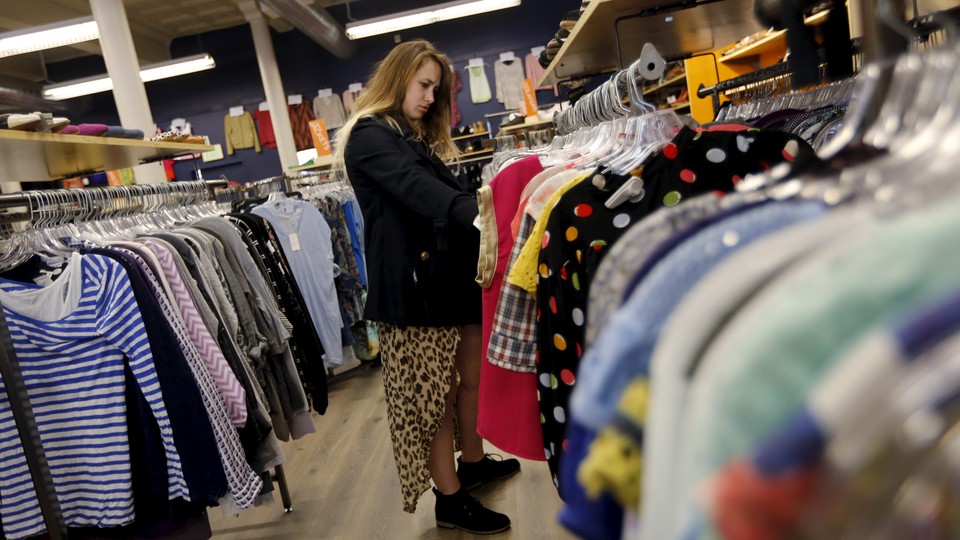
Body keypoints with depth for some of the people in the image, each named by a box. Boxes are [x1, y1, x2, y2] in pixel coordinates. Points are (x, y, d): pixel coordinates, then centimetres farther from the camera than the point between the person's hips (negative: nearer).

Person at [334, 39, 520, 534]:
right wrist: (479, 210, -37)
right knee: (431, 391, 0)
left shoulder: (416, 137, 22)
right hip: (411, 282, -9)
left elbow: (441, 195, 16)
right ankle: (450, 500, 13)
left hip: (451, 272, 9)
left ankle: (473, 461, 35)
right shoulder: (369, 135, -9)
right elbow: (419, 192, -25)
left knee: (470, 375, 14)